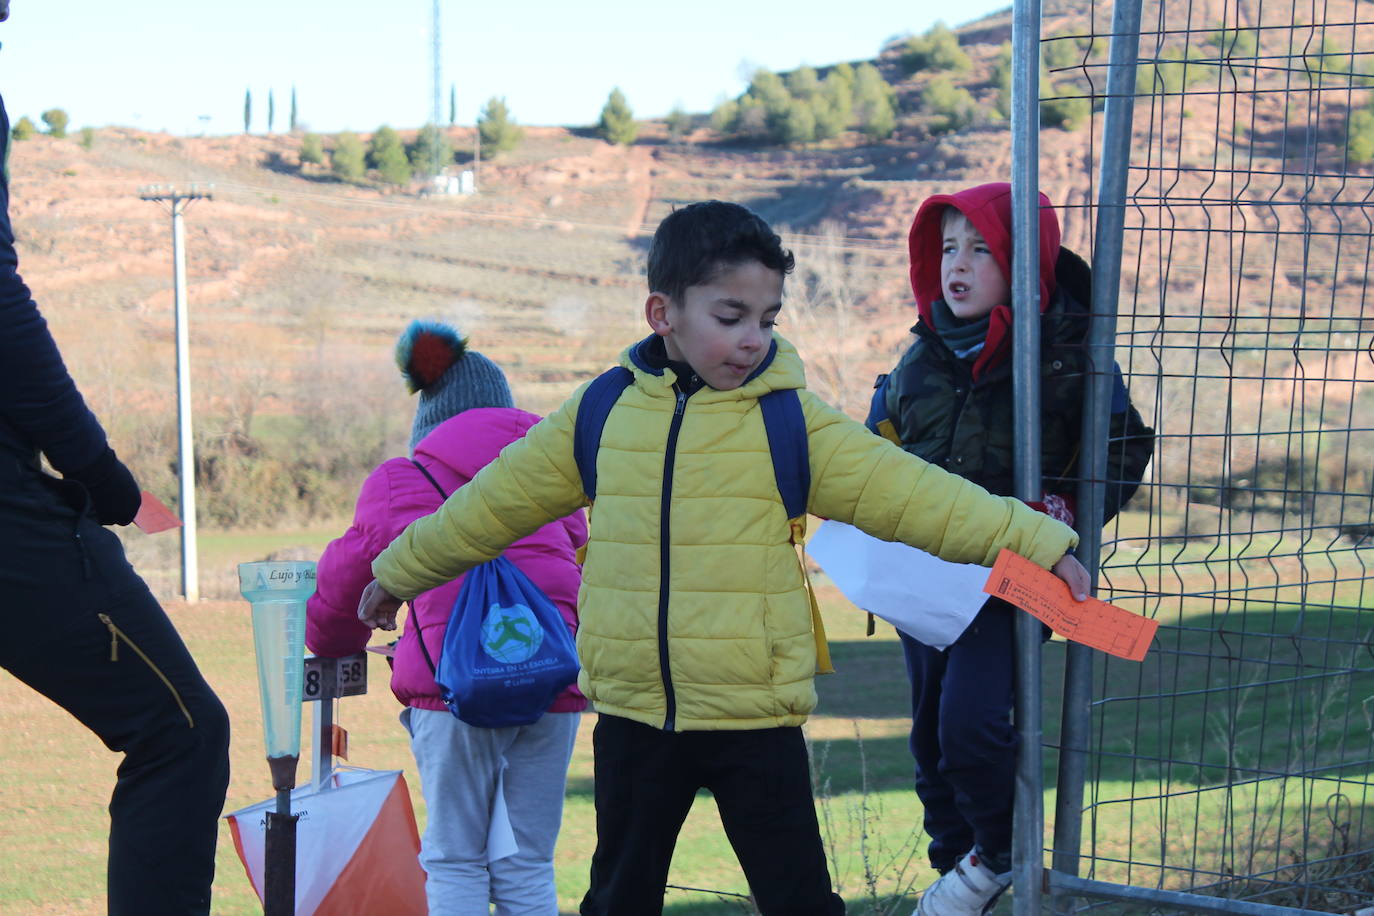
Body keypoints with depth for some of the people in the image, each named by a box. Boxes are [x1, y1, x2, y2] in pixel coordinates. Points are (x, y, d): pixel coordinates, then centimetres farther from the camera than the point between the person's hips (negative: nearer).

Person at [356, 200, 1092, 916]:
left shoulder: (789, 421, -3)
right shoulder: (602, 415, 3)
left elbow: (903, 490, -10)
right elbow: (499, 500, 15)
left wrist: (1030, 542, -19)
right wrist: (402, 570, 24)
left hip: (756, 719, -2)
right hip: (634, 719, 2)